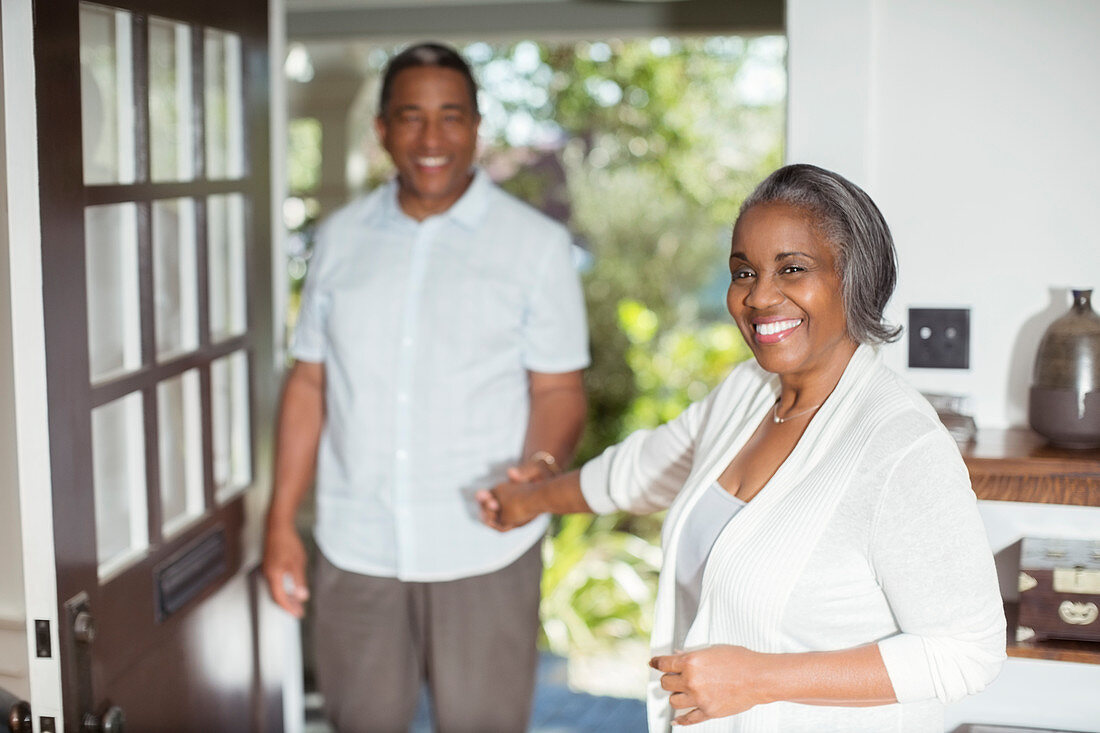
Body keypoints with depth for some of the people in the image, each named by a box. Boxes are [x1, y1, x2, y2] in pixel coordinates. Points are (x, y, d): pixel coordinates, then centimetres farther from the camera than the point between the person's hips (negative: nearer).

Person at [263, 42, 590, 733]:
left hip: (481, 549, -3)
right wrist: (282, 524, 6)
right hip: (355, 547, 3)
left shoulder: (537, 243, -2)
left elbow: (558, 388, -3)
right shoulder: (342, 237, 7)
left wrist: (540, 465, -24)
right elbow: (310, 383, 9)